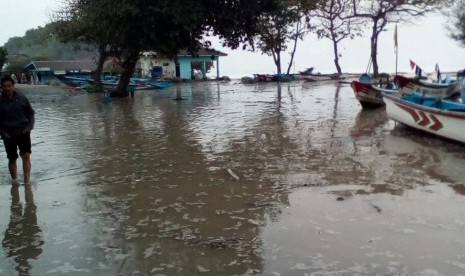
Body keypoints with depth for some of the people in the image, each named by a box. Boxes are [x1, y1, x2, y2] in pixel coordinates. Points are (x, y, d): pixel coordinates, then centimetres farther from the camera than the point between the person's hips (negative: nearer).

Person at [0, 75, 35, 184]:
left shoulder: (22, 98, -3)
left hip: (23, 132, -1)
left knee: (26, 155, -13)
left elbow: (30, 113, 9)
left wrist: (29, 126, -3)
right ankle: (14, 181, 25)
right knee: (12, 159, 9)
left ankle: (27, 182, -12)